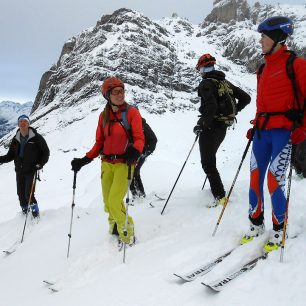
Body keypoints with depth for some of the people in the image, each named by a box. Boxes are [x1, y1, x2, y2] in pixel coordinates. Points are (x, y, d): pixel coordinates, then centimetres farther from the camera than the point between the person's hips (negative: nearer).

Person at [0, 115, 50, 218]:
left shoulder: (36, 137, -6)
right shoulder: (15, 140, 8)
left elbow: (46, 152, -1)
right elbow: (10, 156, 12)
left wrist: (39, 165, -13)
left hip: (31, 170, -5)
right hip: (19, 171, 5)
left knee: (28, 194, -12)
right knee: (21, 194, 9)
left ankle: (35, 211, 11)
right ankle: (25, 213, 26)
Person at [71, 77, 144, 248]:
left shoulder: (132, 112, -4)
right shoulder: (104, 116, 9)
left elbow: (139, 138, -11)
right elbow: (99, 143, 11)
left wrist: (134, 152, -32)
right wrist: (84, 160, 1)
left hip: (124, 163, -4)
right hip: (107, 163, 4)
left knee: (115, 202, -15)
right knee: (108, 204, 9)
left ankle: (127, 234, 7)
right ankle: (115, 225, 37)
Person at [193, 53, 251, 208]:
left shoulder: (205, 84, -13)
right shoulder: (225, 82, 10)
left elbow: (211, 106, -28)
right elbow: (246, 98, 11)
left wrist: (201, 124, -19)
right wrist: (233, 111, 21)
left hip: (210, 127, -8)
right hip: (223, 127, 8)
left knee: (207, 162, -4)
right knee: (210, 157, 26)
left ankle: (220, 196, -7)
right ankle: (216, 187, 34)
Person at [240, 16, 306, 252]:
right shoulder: (264, 69, 16)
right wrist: (255, 126, 15)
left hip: (283, 132, -7)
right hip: (262, 131, 7)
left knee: (275, 180, -9)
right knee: (255, 177, 6)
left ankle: (279, 229, 9)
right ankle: (256, 224, 20)